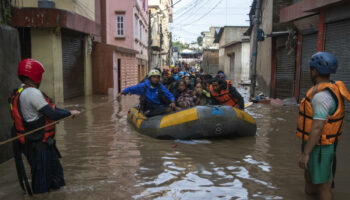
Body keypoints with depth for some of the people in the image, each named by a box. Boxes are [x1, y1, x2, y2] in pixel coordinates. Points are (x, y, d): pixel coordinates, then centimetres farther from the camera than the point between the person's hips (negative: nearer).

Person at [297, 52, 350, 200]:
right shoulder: (331, 89, 6)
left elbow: (317, 128, -28)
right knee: (309, 177, 24)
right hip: (318, 145, 9)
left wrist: (305, 153, -24)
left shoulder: (322, 95, -26)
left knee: (322, 185, 3)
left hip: (318, 148, -9)